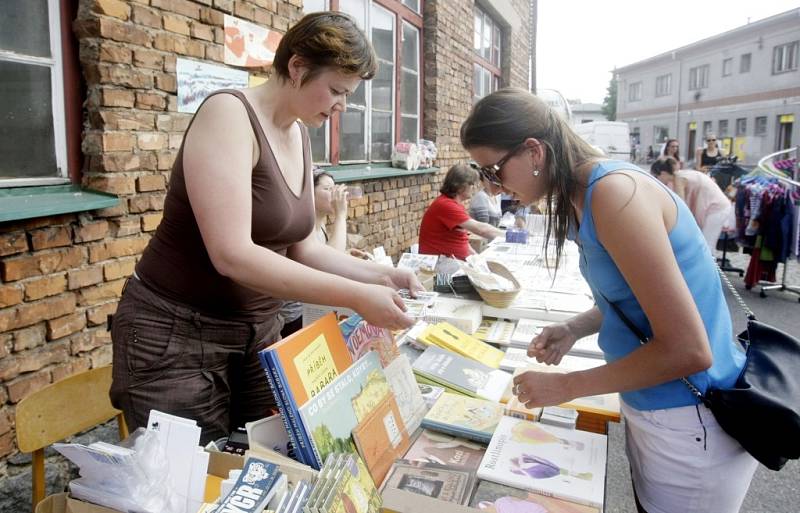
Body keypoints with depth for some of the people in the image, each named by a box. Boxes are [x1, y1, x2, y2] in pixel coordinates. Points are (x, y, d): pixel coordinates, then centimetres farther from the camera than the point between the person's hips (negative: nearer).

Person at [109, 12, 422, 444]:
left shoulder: (298, 137, 6)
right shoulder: (228, 114, -18)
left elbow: (302, 250, 7)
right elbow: (232, 256, -29)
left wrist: (381, 276, -5)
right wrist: (356, 297, -29)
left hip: (257, 329, 7)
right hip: (177, 335, -7)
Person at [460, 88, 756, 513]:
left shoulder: (614, 192, -26)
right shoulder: (582, 195, 3)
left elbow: (687, 350, -26)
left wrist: (564, 386, -17)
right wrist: (573, 329, -1)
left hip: (692, 424, -8)